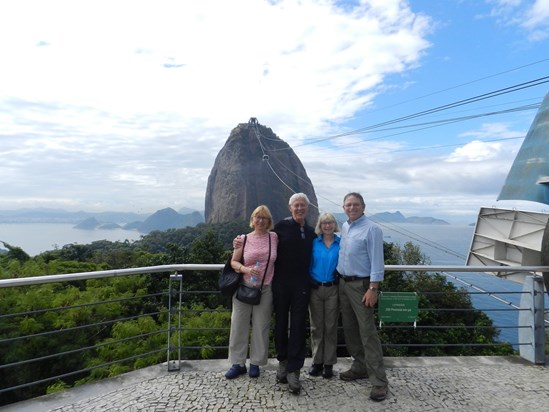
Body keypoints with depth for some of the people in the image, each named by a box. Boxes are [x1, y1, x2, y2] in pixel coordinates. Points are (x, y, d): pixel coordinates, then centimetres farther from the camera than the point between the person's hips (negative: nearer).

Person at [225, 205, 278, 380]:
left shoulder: (274, 237, 2)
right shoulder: (244, 239, 1)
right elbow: (234, 262, 3)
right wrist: (246, 269, -15)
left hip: (265, 290, 0)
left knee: (261, 326, 8)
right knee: (239, 325, 6)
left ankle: (255, 363, 24)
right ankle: (238, 363, 21)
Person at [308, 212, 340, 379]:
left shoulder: (341, 243, 0)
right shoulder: (314, 243, 3)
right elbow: (308, 264, 6)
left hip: (333, 289, -1)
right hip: (315, 289, 1)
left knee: (331, 327, 7)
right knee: (316, 326, 9)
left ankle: (329, 363, 19)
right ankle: (317, 361, 21)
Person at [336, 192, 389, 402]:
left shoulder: (372, 229, -12)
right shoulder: (344, 227, 10)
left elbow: (377, 261, -15)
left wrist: (373, 289, -20)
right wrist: (340, 280, 14)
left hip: (361, 285, -7)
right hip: (343, 283, 8)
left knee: (367, 332, -7)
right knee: (350, 329, 13)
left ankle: (379, 380, 1)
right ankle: (360, 367, 27)